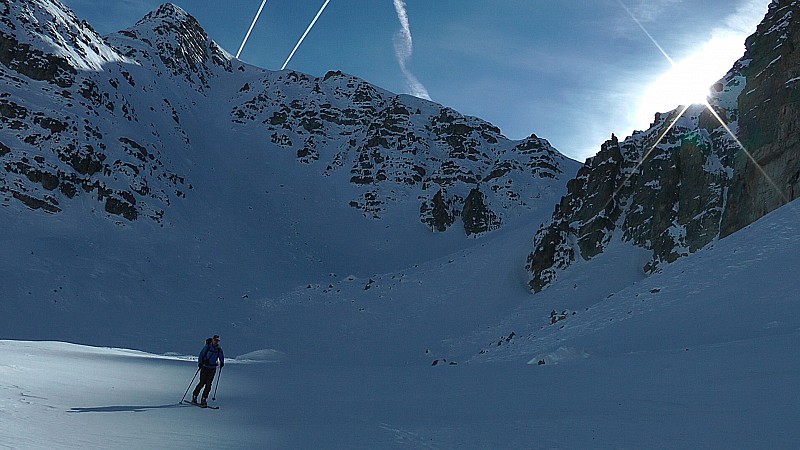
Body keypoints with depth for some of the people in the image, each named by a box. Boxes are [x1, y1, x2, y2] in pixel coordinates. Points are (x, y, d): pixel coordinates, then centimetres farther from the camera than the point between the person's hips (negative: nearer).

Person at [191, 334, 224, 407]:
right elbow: (201, 355, -1)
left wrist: (222, 362, -5)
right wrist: (200, 363, -13)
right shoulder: (207, 346, -4)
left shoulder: (219, 349, 5)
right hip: (205, 367, -3)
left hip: (213, 369, 3)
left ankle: (203, 399, 5)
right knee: (202, 383, -5)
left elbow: (221, 357, 14)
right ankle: (194, 396, 14)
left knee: (208, 384, -3)